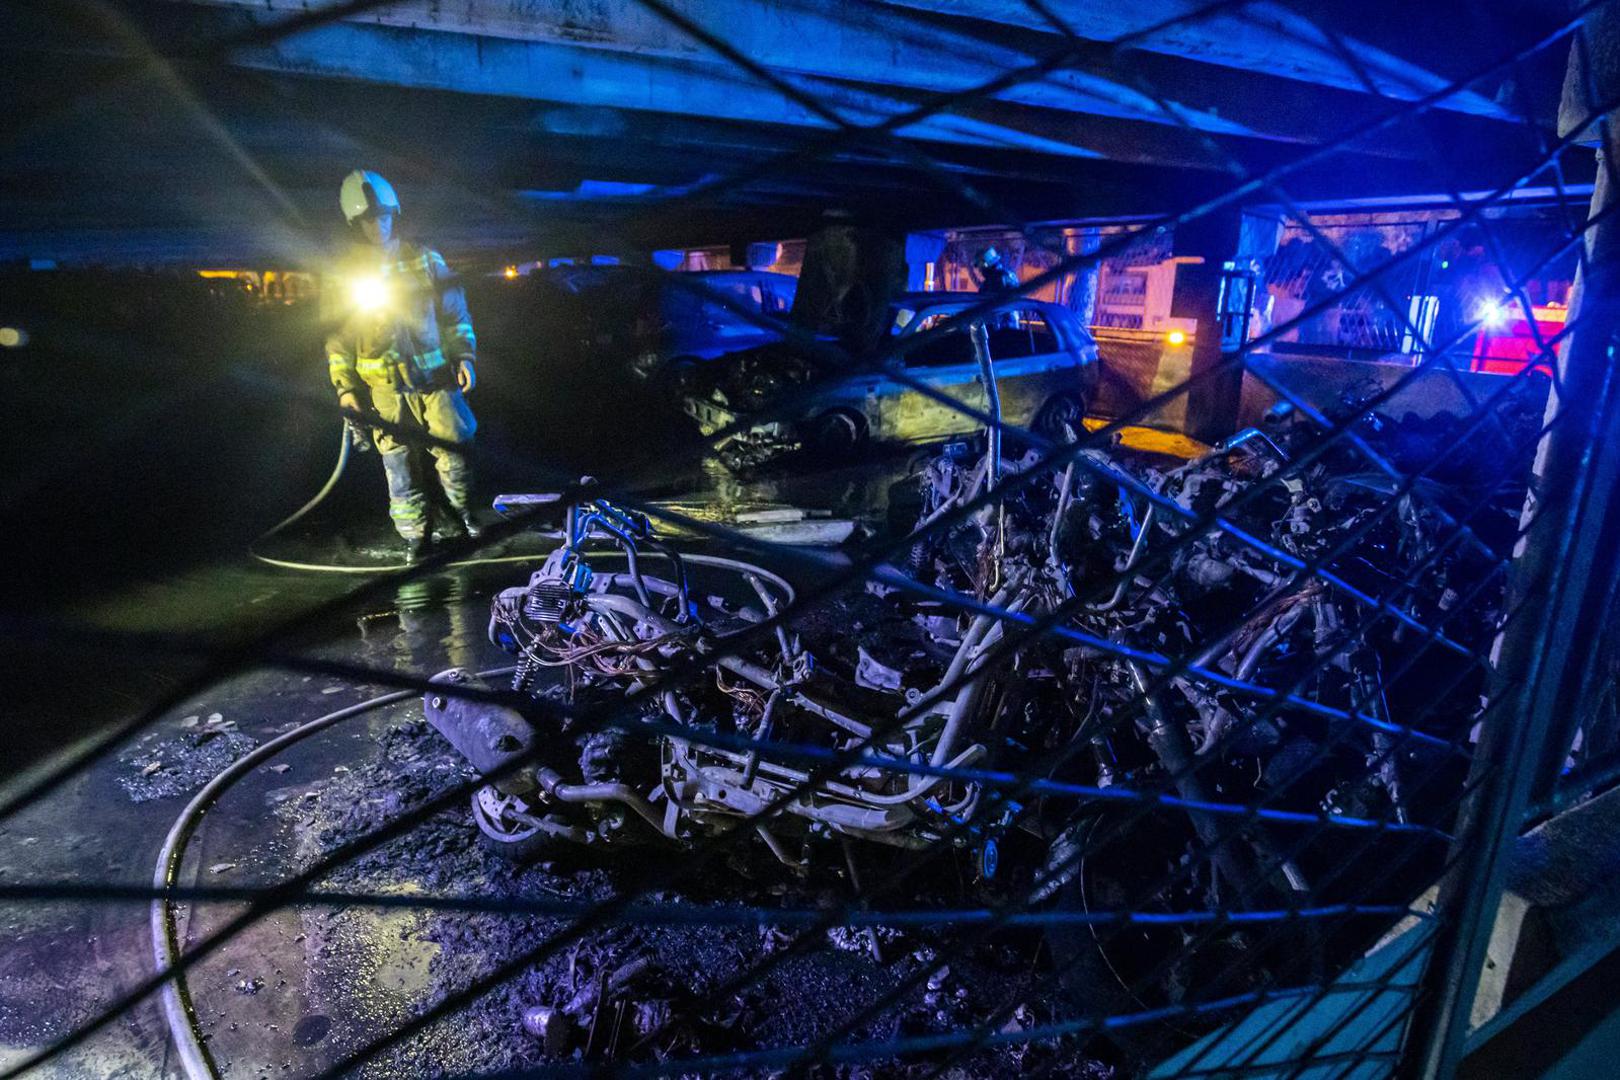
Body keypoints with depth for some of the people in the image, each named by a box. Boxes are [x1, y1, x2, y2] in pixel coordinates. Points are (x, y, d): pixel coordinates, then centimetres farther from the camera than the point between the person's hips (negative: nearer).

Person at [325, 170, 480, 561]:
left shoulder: (425, 260, 4)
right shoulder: (346, 273, 2)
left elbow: (455, 313, 9)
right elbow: (337, 337, 6)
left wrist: (464, 356, 0)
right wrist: (345, 388, 1)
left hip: (436, 378, 0)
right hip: (386, 389, 0)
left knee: (452, 451, 4)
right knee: (400, 464, 1)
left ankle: (463, 513, 26)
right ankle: (416, 535, 13)